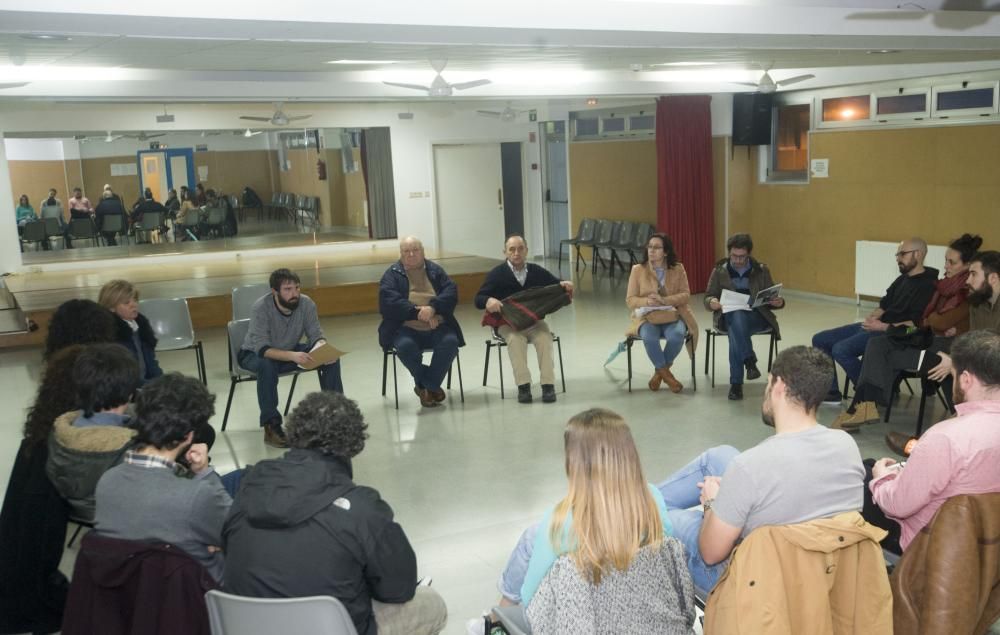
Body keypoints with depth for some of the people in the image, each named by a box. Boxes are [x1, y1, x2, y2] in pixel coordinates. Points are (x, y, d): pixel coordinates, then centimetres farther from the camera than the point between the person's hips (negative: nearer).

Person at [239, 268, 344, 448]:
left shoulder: (306, 303, -17)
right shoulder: (260, 308, -29)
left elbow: (316, 335, -11)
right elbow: (263, 349, -35)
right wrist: (292, 356, -51)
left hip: (291, 351, 4)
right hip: (255, 354, -4)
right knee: (267, 365, -39)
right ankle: (271, 427, -28)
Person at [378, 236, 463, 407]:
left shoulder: (435, 270, 13)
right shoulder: (392, 274, 5)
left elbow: (451, 292, -1)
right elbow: (388, 302, -10)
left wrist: (432, 308, -21)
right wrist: (418, 312, -21)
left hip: (437, 327, 2)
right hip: (406, 329, -2)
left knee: (451, 342, -27)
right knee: (405, 346, -32)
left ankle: (426, 386, -10)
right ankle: (431, 386, -8)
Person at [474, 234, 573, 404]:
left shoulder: (537, 271, 9)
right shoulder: (496, 274, 0)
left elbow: (555, 285, 16)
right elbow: (478, 299, -5)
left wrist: (564, 285, -9)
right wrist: (488, 301, -29)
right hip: (507, 323, -2)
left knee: (545, 337, -29)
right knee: (515, 339, -34)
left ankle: (548, 384, -27)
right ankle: (523, 385, -30)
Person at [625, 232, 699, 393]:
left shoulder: (678, 269, 4)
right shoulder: (638, 269, 3)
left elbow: (686, 295, -2)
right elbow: (630, 300, 0)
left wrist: (664, 300, -20)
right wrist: (647, 302, -22)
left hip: (673, 316, 1)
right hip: (646, 317, -1)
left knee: (677, 336, -33)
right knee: (649, 337, -35)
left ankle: (659, 372, -7)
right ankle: (666, 373, -12)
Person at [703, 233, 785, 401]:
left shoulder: (762, 270, 9)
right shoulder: (719, 270, 8)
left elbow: (772, 300, 12)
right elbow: (707, 298, 7)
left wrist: (779, 302, -14)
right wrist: (712, 302, -18)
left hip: (756, 316, 0)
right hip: (728, 317, 0)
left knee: (735, 331, -36)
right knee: (737, 317, -38)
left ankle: (736, 382, -35)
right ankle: (750, 360, -36)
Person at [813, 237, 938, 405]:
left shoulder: (927, 286, -12)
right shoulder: (902, 279, 17)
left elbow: (917, 323, -22)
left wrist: (885, 326, -24)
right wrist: (873, 317, 0)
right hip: (875, 326, 10)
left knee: (841, 349, -29)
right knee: (820, 340, 2)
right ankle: (831, 392, 4)